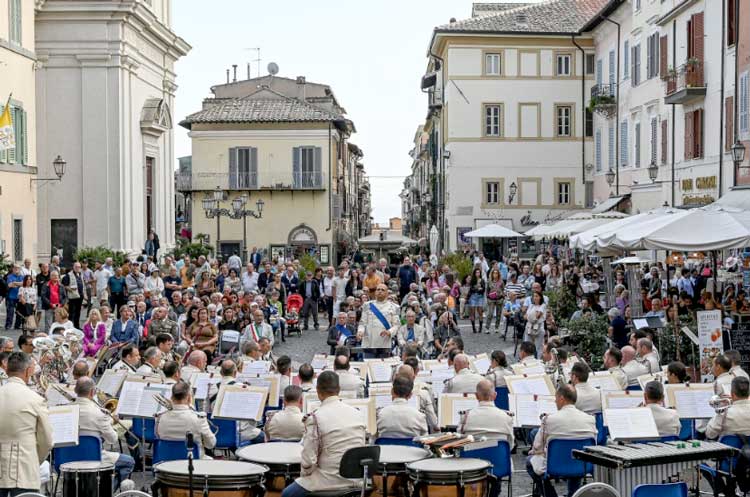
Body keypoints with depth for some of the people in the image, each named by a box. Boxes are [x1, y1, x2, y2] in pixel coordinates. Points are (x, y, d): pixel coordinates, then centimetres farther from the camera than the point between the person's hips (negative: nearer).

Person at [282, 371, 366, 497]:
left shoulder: (315, 418, -16)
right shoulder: (358, 414, 1)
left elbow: (308, 459, -15)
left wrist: (304, 475, 5)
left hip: (330, 481, -6)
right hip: (355, 479, 6)